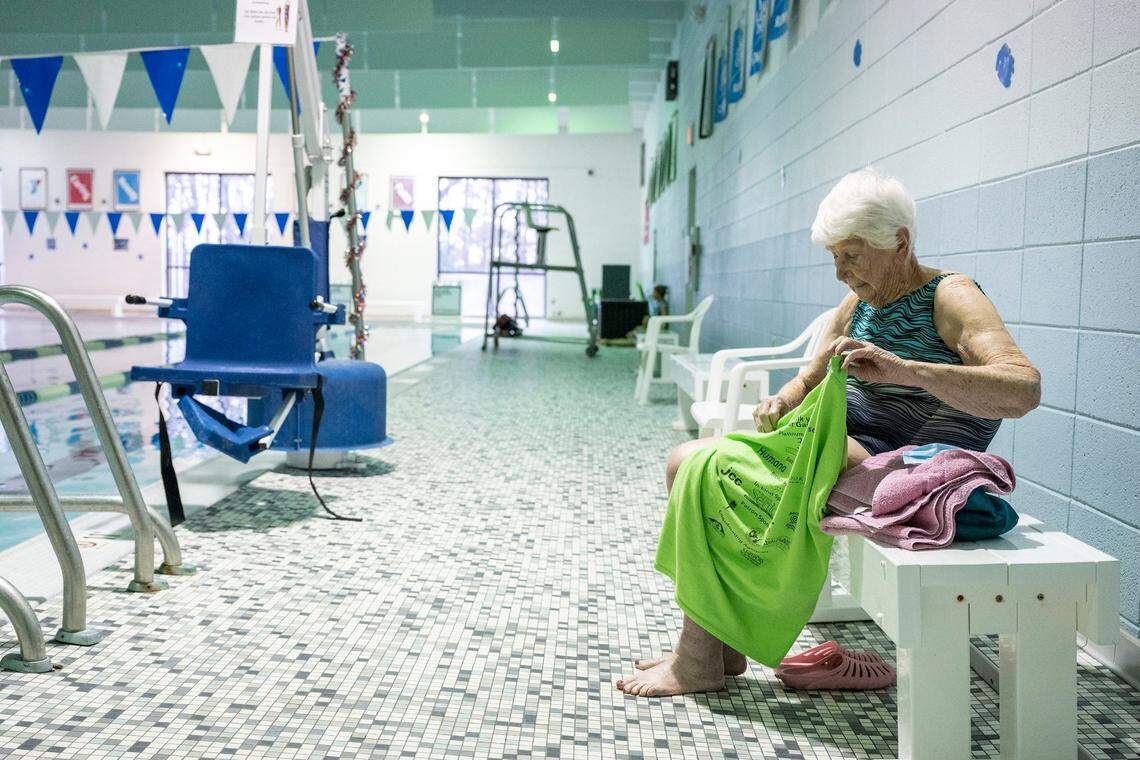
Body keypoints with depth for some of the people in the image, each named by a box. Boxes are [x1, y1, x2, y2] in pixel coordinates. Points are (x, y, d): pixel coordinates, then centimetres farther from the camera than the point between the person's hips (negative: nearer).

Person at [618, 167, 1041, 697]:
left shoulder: (950, 296, -9)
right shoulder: (860, 303, 15)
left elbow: (1024, 389, -24)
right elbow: (811, 379, 23)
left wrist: (902, 369, -37)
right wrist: (782, 403, -3)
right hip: (839, 448, 9)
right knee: (689, 462, -3)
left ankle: (697, 664, -10)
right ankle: (719, 648, 1)